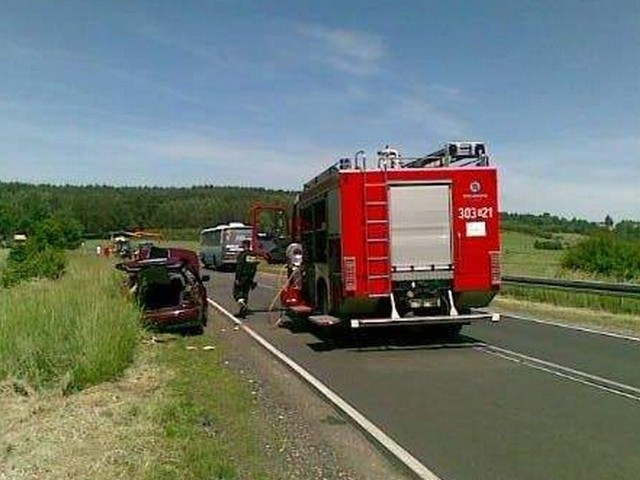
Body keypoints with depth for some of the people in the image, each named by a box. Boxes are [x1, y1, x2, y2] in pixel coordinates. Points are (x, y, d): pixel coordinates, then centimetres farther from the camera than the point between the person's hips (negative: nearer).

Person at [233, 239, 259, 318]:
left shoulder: (242, 254, -13)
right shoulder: (254, 255, 7)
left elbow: (239, 267, -16)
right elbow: (255, 268, 10)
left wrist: (237, 279, -15)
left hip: (242, 277, -6)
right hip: (250, 278, 6)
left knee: (237, 291, 6)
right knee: (246, 293, 12)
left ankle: (242, 304, -20)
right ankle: (242, 312, 13)